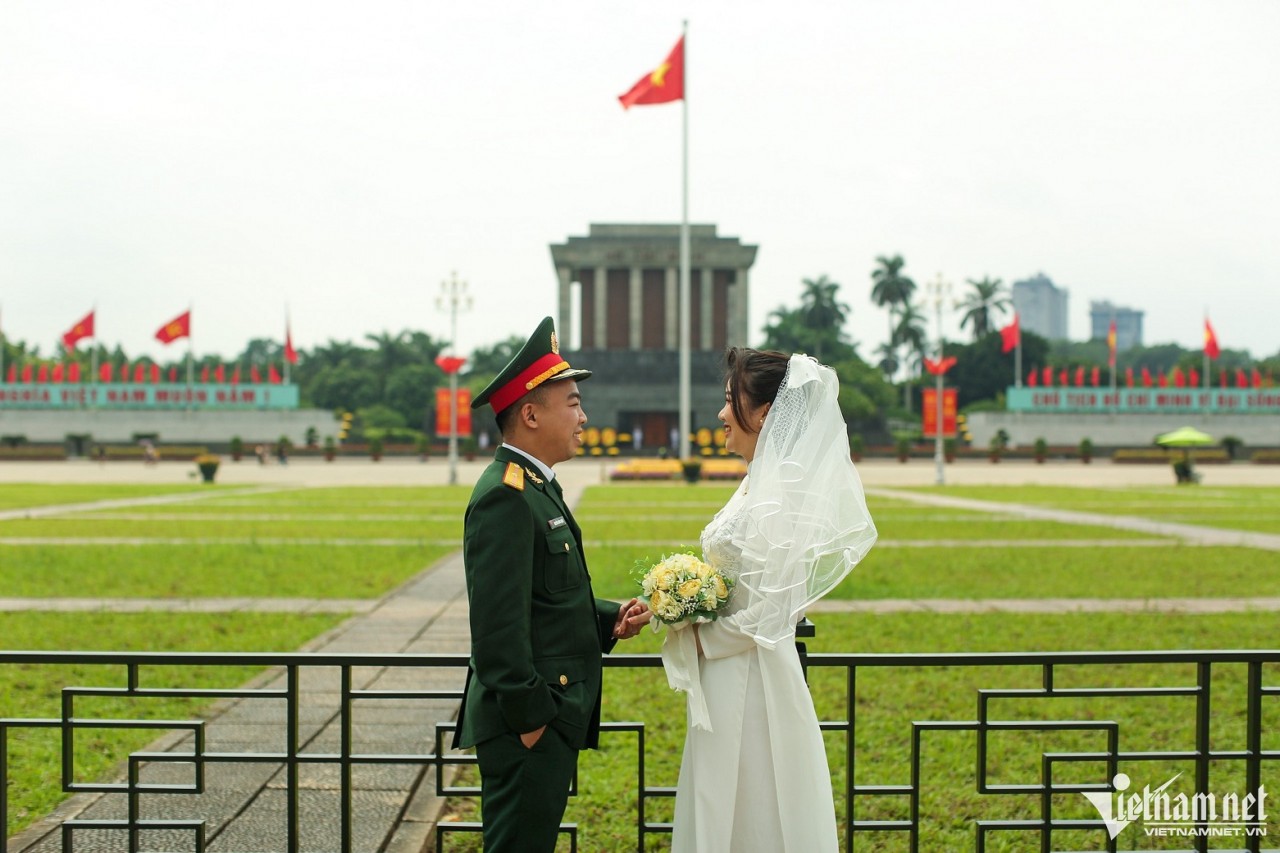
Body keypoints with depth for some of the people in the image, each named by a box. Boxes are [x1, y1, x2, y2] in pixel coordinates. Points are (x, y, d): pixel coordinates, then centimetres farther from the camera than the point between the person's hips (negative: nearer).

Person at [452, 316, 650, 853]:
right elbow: (498, 622, -23)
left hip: (552, 719, 10)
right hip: (529, 727, -10)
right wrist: (529, 719, -21)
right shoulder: (506, 497, -17)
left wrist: (608, 621, 6)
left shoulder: (535, 487, 16)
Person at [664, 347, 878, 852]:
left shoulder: (775, 499, -19)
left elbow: (766, 616, -22)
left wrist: (698, 640, -10)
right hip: (731, 675, 10)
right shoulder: (757, 483, 11)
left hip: (749, 682, -10)